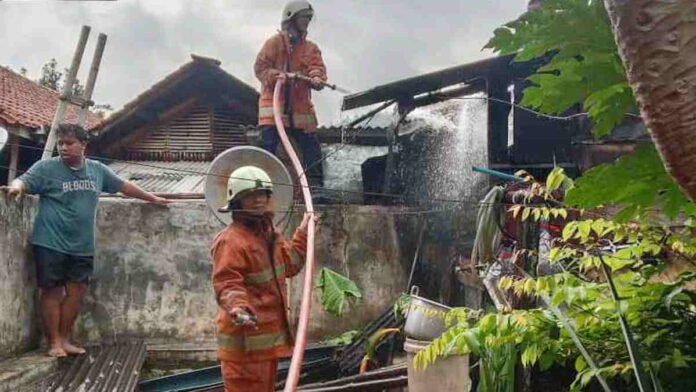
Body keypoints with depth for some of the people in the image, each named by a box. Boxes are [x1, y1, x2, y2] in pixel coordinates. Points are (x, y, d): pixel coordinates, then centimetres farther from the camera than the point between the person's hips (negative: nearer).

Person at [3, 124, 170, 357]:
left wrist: (153, 198, 27)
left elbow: (124, 186, 20)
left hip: (82, 247, 4)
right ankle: (54, 343, 11)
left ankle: (65, 339, 19)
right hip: (51, 244, -4)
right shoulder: (46, 168, -3)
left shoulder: (97, 170, 9)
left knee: (76, 292, 6)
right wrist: (16, 187, -38)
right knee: (52, 292, 2)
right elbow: (24, 181, -13)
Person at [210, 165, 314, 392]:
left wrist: (303, 232, 28)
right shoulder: (231, 241, -19)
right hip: (245, 338, -10)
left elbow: (288, 264, 27)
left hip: (269, 334, 10)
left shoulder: (269, 234, 12)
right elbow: (226, 283, -27)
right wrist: (237, 307, -45)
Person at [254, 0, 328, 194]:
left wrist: (316, 78, -23)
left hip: (301, 105, 4)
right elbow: (260, 66, -2)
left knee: (311, 145, 0)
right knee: (269, 143, -10)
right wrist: (276, 75, -21)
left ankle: (315, 184, 5)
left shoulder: (311, 48, 16)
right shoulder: (275, 42, 4)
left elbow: (318, 67, 1)